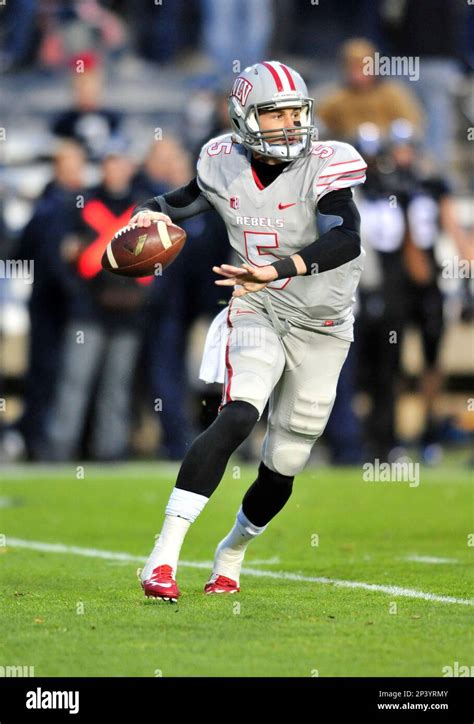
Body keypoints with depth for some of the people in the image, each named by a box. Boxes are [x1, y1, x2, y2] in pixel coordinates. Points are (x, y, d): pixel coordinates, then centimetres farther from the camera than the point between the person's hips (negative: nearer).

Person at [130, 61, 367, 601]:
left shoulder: (323, 167, -17)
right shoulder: (226, 166, -5)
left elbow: (346, 241, -33)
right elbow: (186, 200, 17)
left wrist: (278, 270, -45)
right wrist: (153, 213, -6)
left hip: (321, 327, 0)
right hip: (256, 314, 0)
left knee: (283, 465, 8)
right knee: (238, 416, -28)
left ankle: (231, 552, 39)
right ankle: (164, 556, -33)